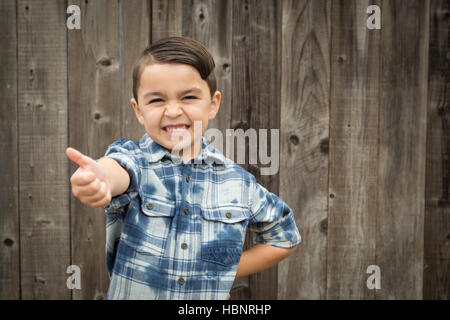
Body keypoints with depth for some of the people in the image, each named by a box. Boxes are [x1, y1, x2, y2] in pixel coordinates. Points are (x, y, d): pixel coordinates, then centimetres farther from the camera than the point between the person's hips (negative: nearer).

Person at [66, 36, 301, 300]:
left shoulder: (238, 182, -6)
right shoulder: (133, 157, -13)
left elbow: (285, 237, 6)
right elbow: (119, 167, -37)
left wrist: (227, 272, -2)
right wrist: (99, 179, -59)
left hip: (211, 296, 2)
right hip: (131, 293, -1)